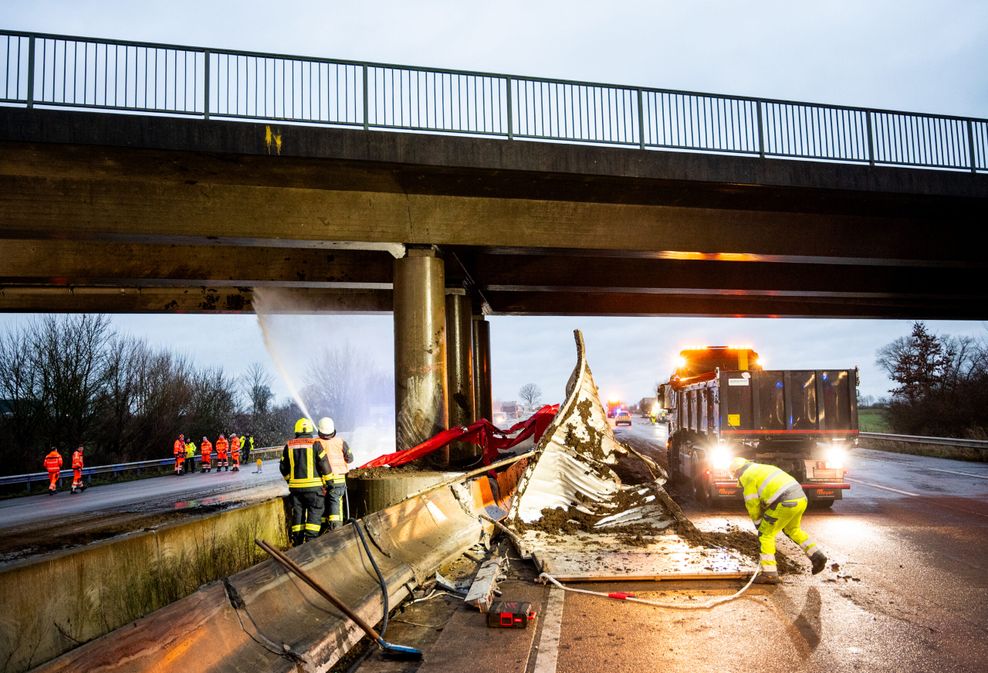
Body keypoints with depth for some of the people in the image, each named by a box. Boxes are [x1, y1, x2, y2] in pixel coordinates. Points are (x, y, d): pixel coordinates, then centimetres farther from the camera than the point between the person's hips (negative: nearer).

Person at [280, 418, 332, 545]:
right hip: (313, 486, -4)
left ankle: (297, 542, 15)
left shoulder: (289, 445, 5)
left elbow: (283, 468, 11)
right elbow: (324, 465, -8)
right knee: (314, 513, 3)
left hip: (295, 486, 4)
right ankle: (310, 540, -5)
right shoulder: (315, 444, -7)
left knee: (297, 514, 13)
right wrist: (327, 482, 3)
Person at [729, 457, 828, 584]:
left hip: (785, 503, -9)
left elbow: (752, 504, 5)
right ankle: (816, 556, 24)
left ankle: (769, 574, 1)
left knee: (765, 535, 3)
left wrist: (758, 524, 17)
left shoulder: (748, 476, 3)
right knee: (792, 529, 33)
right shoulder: (763, 468, 28)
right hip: (801, 498, 9)